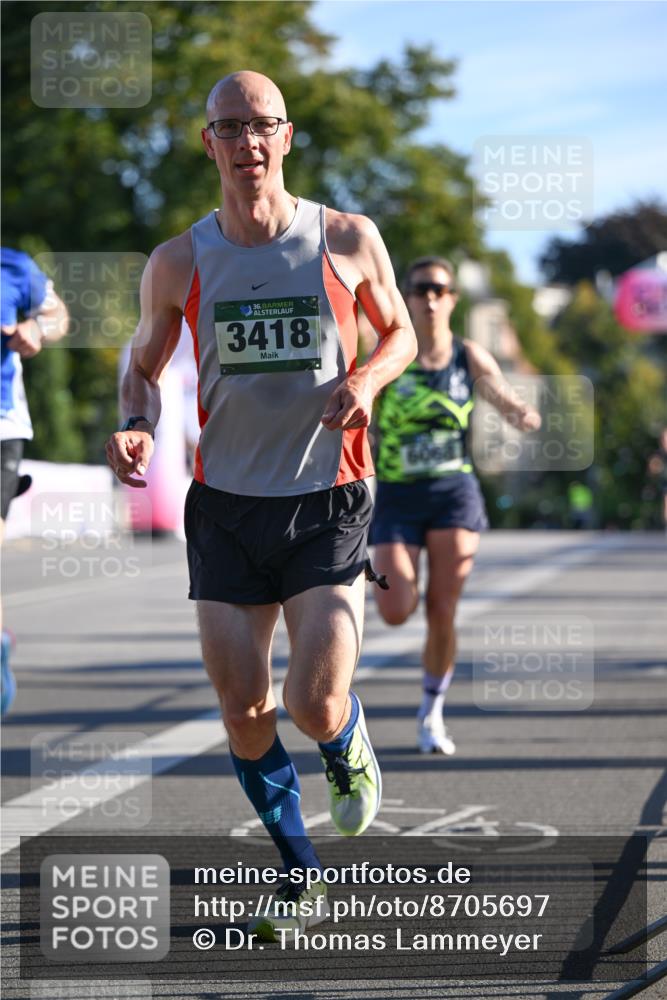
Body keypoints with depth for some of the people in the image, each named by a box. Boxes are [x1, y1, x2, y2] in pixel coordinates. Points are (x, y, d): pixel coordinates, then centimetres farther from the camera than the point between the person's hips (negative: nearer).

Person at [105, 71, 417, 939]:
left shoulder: (349, 241, -2)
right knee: (244, 716, 2)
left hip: (328, 501, -2)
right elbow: (145, 364, 15)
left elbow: (401, 332, 13)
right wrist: (137, 427, -7)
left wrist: (368, 377, -9)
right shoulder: (178, 264, 1)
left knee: (317, 707, -12)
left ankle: (351, 751, 27)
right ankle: (300, 875, 22)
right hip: (226, 507, 2)